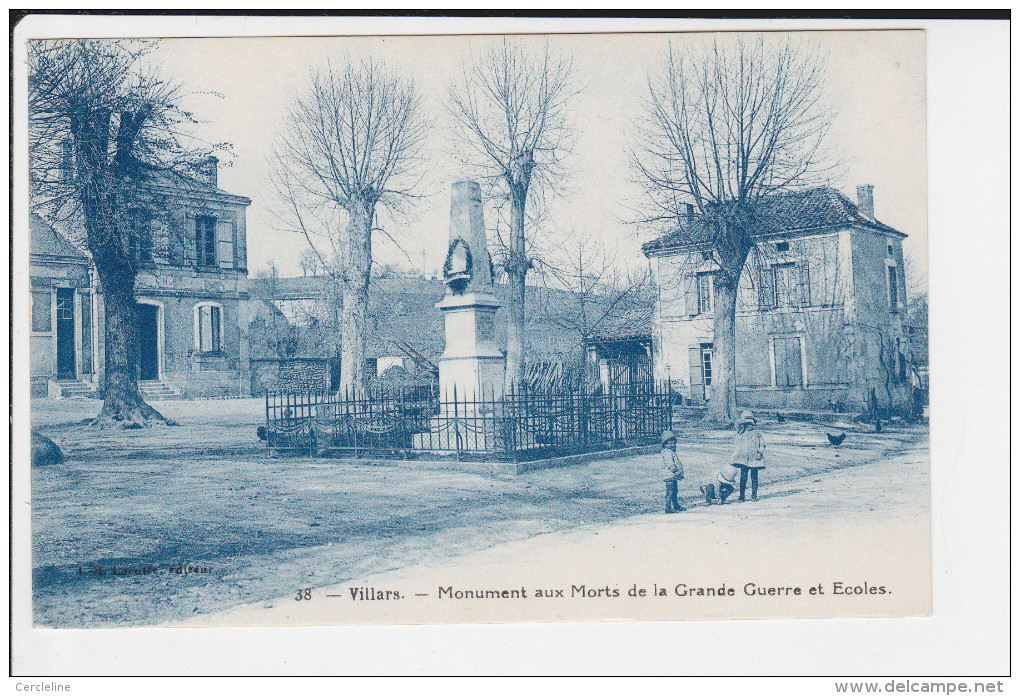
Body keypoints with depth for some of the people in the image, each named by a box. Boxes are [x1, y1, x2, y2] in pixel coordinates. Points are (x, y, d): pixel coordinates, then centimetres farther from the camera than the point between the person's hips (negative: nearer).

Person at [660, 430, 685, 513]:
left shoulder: (672, 452, 18)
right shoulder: (666, 452, -16)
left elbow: (676, 463, 26)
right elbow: (669, 464, -23)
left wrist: (680, 472, 20)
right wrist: (677, 472, -20)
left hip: (673, 476, 11)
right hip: (669, 475, -11)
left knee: (674, 491, 20)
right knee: (670, 492, -8)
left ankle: (676, 506, 31)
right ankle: (668, 508, -4)